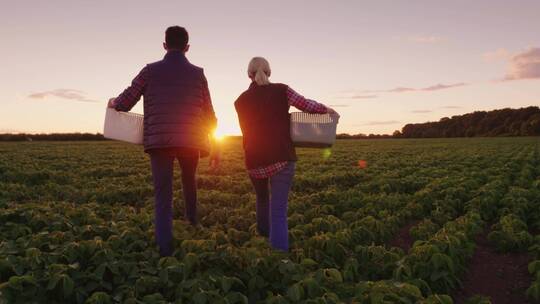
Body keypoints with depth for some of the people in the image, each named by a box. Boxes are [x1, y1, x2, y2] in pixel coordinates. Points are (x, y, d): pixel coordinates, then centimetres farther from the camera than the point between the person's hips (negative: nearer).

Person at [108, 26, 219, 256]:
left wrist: (112, 103, 30)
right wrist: (214, 147, 15)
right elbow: (209, 115, 8)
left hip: (159, 141, -1)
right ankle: (192, 223, 36)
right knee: (189, 181, 27)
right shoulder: (198, 74, 8)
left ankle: (165, 249, -4)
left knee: (163, 196, 2)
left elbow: (124, 103, 6)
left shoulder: (150, 71, 5)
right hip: (190, 141, 2)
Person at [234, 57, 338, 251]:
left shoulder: (241, 101, 9)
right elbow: (307, 105, -2)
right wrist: (328, 110, 16)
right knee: (278, 212, -4)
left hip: (255, 160, 3)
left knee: (262, 199, 30)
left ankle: (264, 234, 48)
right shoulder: (281, 91, 1)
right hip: (281, 158, -3)